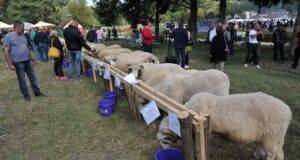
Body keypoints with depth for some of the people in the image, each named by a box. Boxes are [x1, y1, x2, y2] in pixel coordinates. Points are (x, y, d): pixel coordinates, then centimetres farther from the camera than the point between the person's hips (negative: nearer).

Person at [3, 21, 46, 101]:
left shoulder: (22, 35, 11)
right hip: (18, 62, -6)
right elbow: (6, 51, -12)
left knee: (33, 77, 11)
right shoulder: (8, 36, -9)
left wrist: (31, 57, 18)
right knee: (22, 80, 6)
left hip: (28, 60, 6)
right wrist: (10, 64, -16)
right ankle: (26, 95, 18)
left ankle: (37, 92, 21)